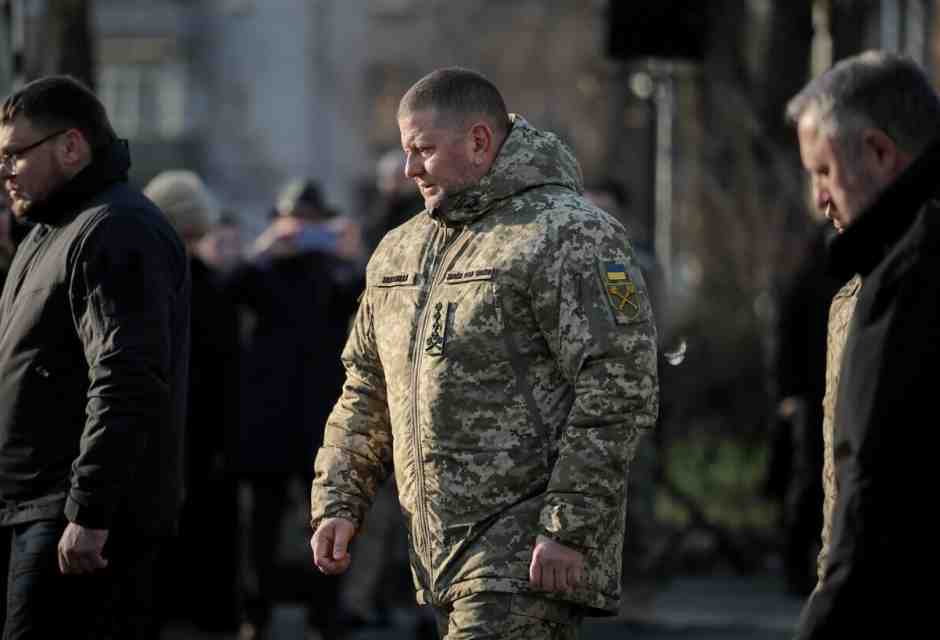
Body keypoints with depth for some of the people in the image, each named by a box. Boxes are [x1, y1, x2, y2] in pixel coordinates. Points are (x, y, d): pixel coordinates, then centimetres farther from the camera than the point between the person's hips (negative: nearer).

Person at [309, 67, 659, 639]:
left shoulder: (569, 236, -9)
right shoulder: (400, 250, 18)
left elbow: (619, 392, -16)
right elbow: (366, 392, 25)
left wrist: (570, 528, -20)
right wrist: (337, 502, 13)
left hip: (529, 555, -8)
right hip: (443, 549, 8)